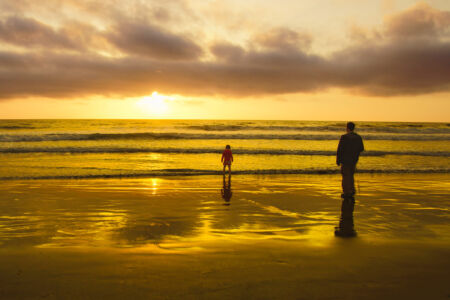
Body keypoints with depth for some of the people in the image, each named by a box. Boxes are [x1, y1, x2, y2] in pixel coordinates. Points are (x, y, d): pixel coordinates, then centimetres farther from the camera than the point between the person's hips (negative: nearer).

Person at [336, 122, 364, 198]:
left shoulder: (344, 137, -16)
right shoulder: (358, 137, 1)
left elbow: (340, 149, -15)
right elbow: (361, 149, 8)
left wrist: (338, 160, -6)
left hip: (345, 160, -5)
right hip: (354, 160, 5)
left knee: (345, 176, 3)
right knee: (350, 175, 21)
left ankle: (346, 193, 6)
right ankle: (352, 190, 21)